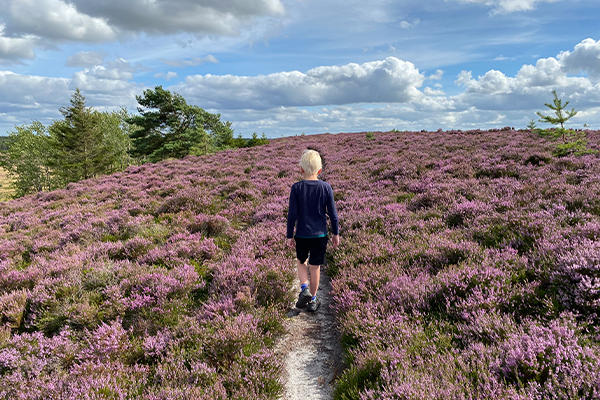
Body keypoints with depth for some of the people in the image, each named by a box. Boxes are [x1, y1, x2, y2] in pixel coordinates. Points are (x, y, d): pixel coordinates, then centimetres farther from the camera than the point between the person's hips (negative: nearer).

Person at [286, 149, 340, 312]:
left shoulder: (296, 188, -10)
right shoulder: (326, 187, -6)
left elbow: (292, 214, -8)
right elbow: (332, 213, -1)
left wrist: (289, 236, 3)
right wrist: (336, 233, 11)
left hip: (302, 234, -1)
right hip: (320, 234, 1)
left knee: (301, 261, 22)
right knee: (315, 266, 11)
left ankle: (304, 288, 2)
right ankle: (312, 300, 23)